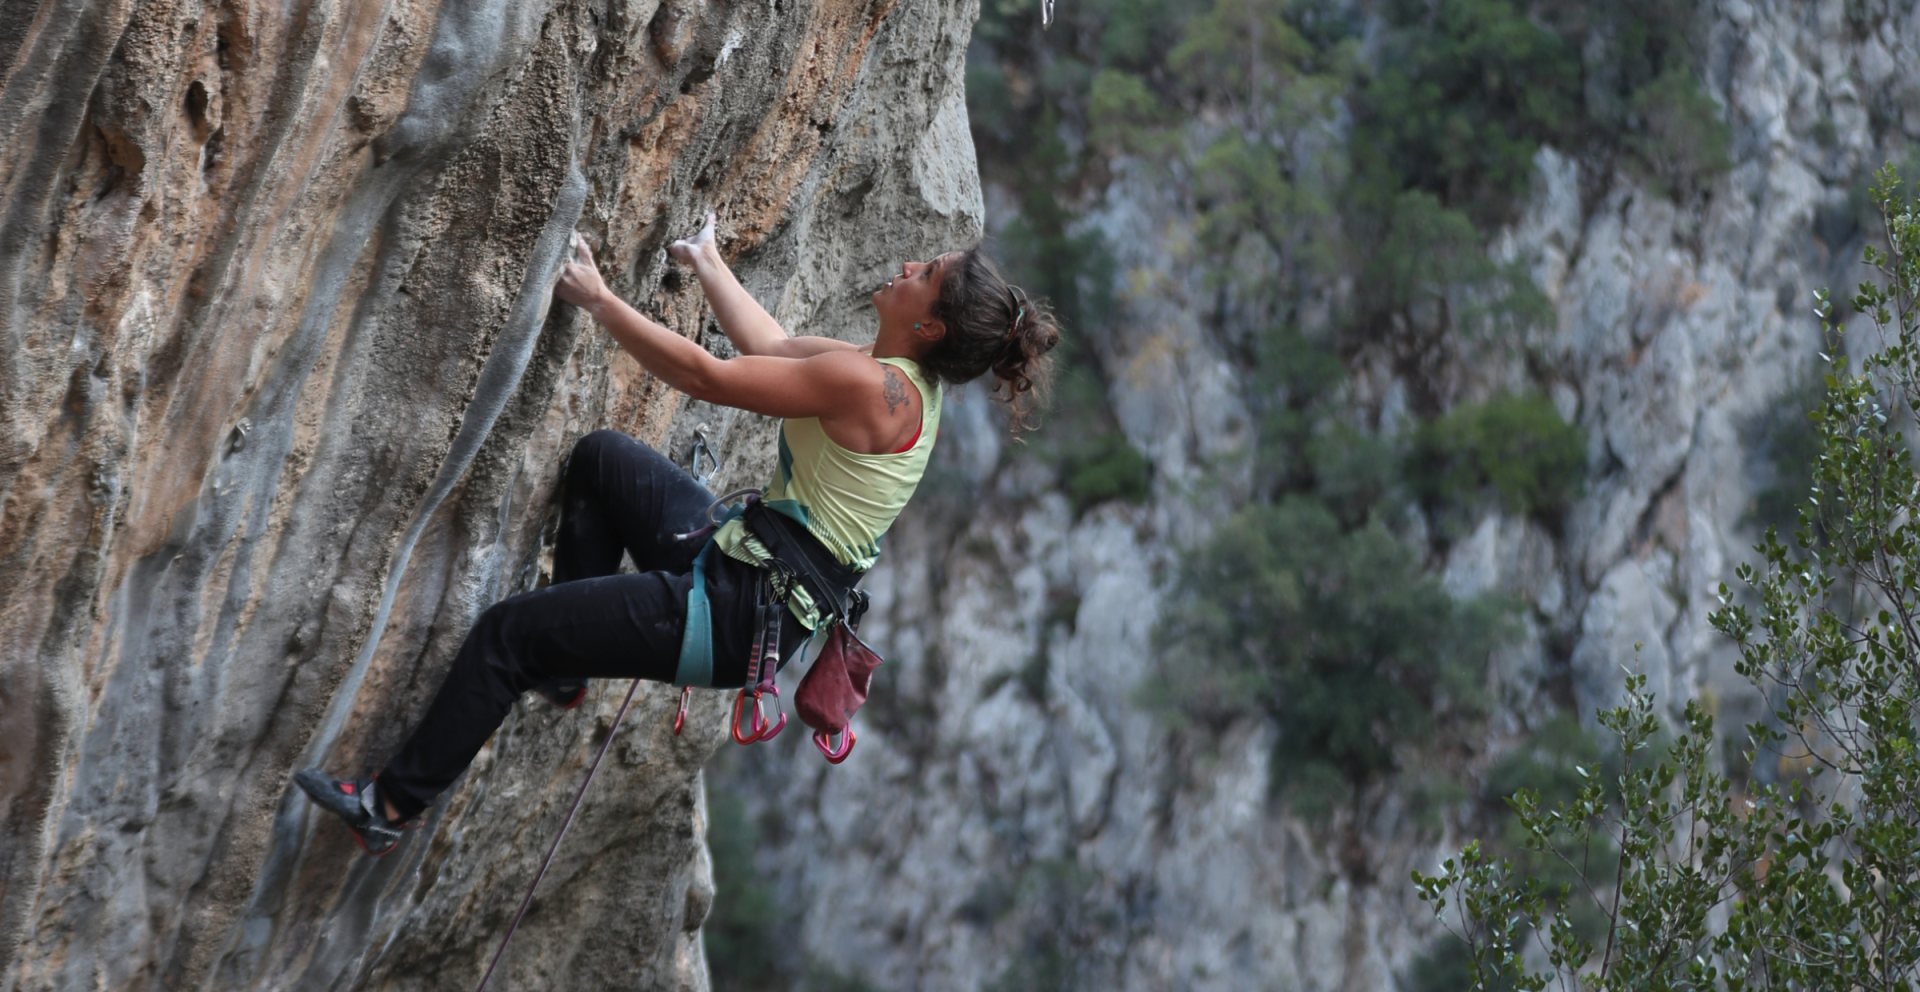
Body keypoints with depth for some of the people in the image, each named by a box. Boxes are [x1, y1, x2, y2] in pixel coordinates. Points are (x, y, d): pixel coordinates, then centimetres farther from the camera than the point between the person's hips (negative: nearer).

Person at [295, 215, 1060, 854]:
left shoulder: (868, 386, -24)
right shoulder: (904, 375, 5)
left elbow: (704, 376, -20)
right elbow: (772, 346, 20)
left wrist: (597, 301, -11)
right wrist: (708, 264, 30)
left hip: (743, 610, -10)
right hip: (743, 557, 10)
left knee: (507, 631, -5)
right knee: (600, 455, 24)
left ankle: (391, 805, 8)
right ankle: (566, 668, 29)